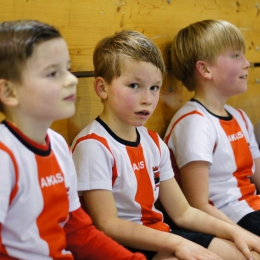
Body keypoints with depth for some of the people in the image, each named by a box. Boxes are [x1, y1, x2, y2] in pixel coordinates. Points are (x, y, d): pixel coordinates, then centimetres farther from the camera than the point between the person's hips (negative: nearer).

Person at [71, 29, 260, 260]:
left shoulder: (153, 143, 7)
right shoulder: (93, 146, -17)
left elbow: (182, 213, 11)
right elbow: (107, 226, -21)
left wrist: (233, 231, -2)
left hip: (157, 236, 8)